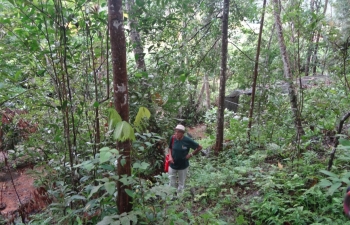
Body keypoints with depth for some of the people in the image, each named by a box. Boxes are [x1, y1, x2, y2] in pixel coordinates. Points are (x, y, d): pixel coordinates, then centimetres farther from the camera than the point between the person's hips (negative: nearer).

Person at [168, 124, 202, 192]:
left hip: (183, 166, -1)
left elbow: (199, 147, -6)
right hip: (173, 165, 1)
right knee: (172, 183, 12)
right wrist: (170, 156, -9)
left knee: (181, 184, 16)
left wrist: (191, 154, -9)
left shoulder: (188, 140, -18)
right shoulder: (172, 138, -12)